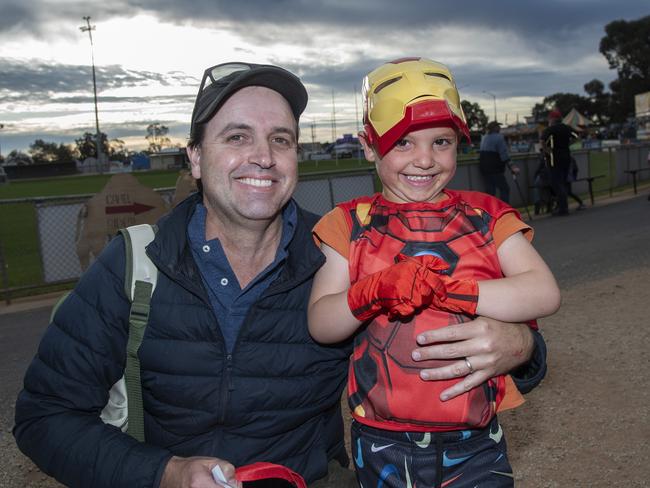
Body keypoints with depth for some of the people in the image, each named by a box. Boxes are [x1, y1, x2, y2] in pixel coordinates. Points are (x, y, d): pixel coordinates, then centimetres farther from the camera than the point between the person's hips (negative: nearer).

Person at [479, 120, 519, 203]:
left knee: (489, 190, 10)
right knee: (504, 189, -2)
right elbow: (504, 154, -15)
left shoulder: (484, 138, 14)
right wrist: (511, 168, -14)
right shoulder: (498, 137, -10)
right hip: (495, 169, -8)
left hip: (484, 167, 8)